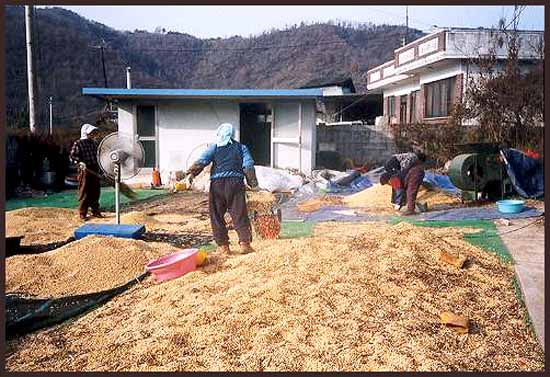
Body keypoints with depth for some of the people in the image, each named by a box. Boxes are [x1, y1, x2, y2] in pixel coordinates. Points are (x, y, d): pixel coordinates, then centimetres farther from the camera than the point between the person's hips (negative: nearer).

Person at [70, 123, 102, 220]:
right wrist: (80, 162, -28)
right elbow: (72, 156, -12)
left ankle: (95, 211, 21)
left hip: (95, 171, 6)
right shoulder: (78, 143, -5)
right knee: (84, 192, -1)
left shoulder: (95, 143, 14)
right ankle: (82, 213, 8)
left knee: (96, 191, 10)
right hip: (85, 170, -6)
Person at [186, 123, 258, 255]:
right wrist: (253, 182, 6)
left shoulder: (214, 147, 9)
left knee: (217, 216, 9)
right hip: (235, 183, 1)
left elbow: (202, 161, -4)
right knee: (239, 215, 4)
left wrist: (191, 173, -4)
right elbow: (248, 165, 3)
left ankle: (223, 245, 8)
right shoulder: (241, 147, 13)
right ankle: (245, 243, -4)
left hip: (217, 184, -1)